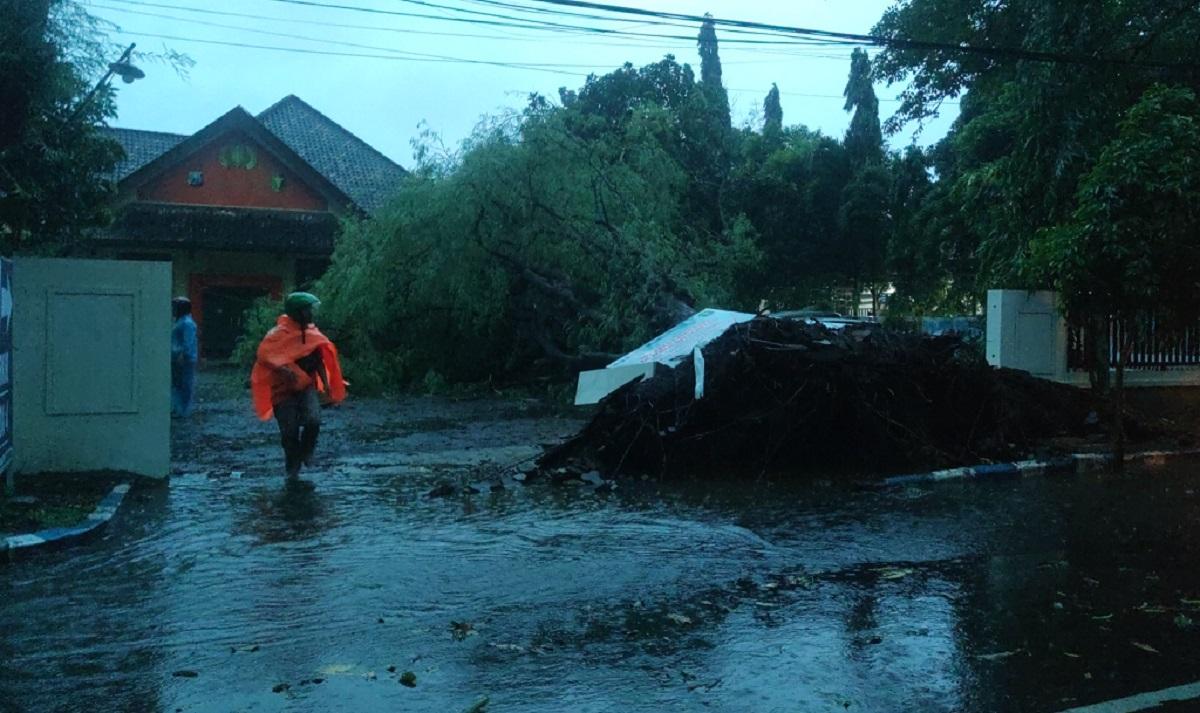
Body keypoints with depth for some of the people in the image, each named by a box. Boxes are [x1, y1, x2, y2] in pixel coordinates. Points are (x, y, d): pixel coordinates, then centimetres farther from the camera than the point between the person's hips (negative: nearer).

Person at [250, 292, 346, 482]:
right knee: (290, 431, -2)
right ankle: (292, 470, 16)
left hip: (307, 386, 4)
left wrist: (326, 384, 6)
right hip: (284, 389, -4)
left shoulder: (312, 333, 6)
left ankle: (306, 452, 9)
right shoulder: (279, 333, -12)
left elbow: (319, 361, 14)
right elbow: (264, 354, -22)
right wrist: (282, 369, -35)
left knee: (313, 420, -20)